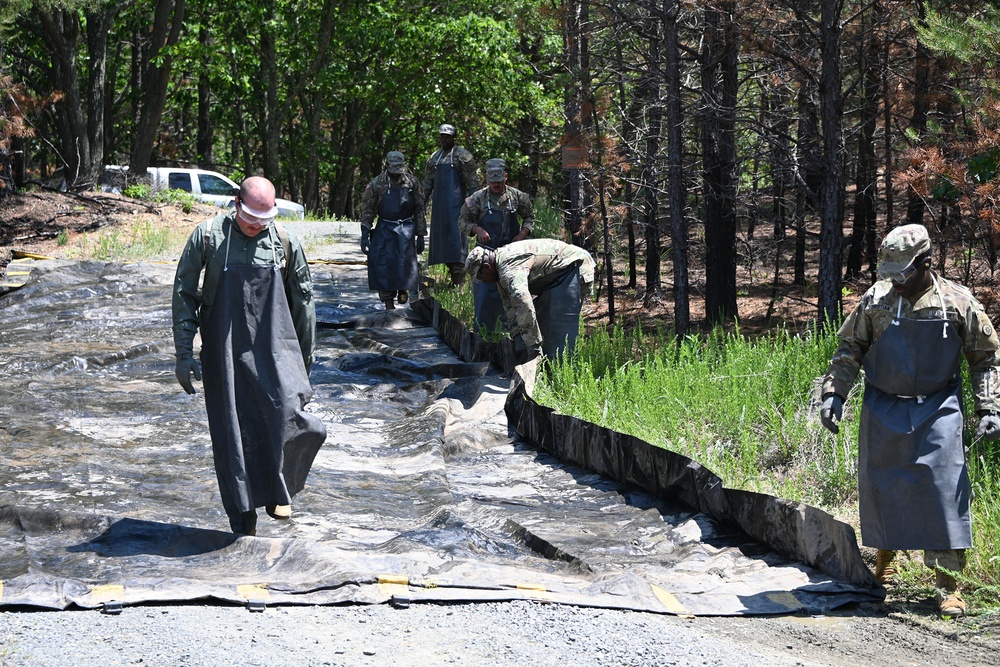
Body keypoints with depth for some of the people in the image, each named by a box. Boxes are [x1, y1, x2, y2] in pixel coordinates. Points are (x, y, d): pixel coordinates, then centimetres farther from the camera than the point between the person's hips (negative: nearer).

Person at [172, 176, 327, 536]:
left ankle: (278, 490, 12)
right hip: (224, 353, -1)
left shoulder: (285, 242, 2)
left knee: (289, 419, -17)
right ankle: (244, 526, 12)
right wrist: (184, 354, -4)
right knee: (233, 437, 0)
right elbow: (183, 294, 1)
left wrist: (304, 362, 11)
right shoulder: (208, 237, -4)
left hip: (275, 349, 1)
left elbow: (303, 303, 10)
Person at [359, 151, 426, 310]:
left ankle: (403, 289, 18)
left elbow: (419, 209, 6)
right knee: (384, 266, -4)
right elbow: (367, 210, -1)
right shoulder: (376, 184, -3)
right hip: (384, 229, 0)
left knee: (405, 262, -10)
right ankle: (388, 303, 6)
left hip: (406, 229, 0)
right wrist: (365, 235, -6)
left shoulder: (412, 182, 1)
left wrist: (420, 234, 4)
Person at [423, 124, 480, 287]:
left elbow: (472, 181, -7)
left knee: (455, 235, -12)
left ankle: (459, 279, -14)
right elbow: (428, 182, 22)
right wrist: (422, 202, 15)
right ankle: (453, 274, 13)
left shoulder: (462, 155, -3)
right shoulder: (434, 157, 17)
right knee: (441, 235, 6)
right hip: (439, 204, 7)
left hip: (455, 203, -7)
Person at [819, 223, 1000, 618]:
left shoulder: (958, 303, -5)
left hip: (937, 409, -2)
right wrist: (833, 394, -2)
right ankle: (886, 556, 32)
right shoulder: (876, 300, -2)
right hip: (883, 410, 2)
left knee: (944, 488, -9)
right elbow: (849, 349, 8)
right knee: (879, 485, 8)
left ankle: (947, 580, -2)